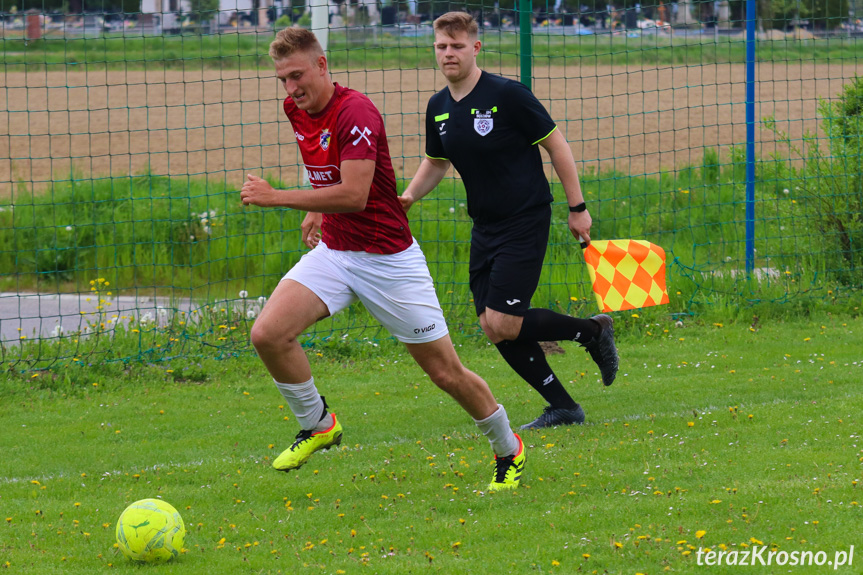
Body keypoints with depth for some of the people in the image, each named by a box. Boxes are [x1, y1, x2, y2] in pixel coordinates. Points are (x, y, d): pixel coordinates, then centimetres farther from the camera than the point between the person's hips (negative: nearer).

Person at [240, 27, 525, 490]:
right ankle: (318, 425, 5)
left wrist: (276, 198, -29)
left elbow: (354, 195, -31)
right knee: (267, 334, -16)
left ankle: (508, 450, 24)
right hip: (332, 254, 7)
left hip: (388, 257, -7)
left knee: (446, 373, 0)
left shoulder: (355, 113, -22)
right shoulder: (297, 110, 3)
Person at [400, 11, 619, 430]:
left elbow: (556, 145, -8)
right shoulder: (438, 108, 5)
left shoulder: (507, 95, -15)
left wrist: (577, 208, -7)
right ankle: (562, 407, 14)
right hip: (484, 228, 7)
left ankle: (592, 331, 7)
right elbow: (436, 162, 22)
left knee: (502, 324, -15)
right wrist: (408, 196, 3)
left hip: (526, 222, -7)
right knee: (494, 328, 3)